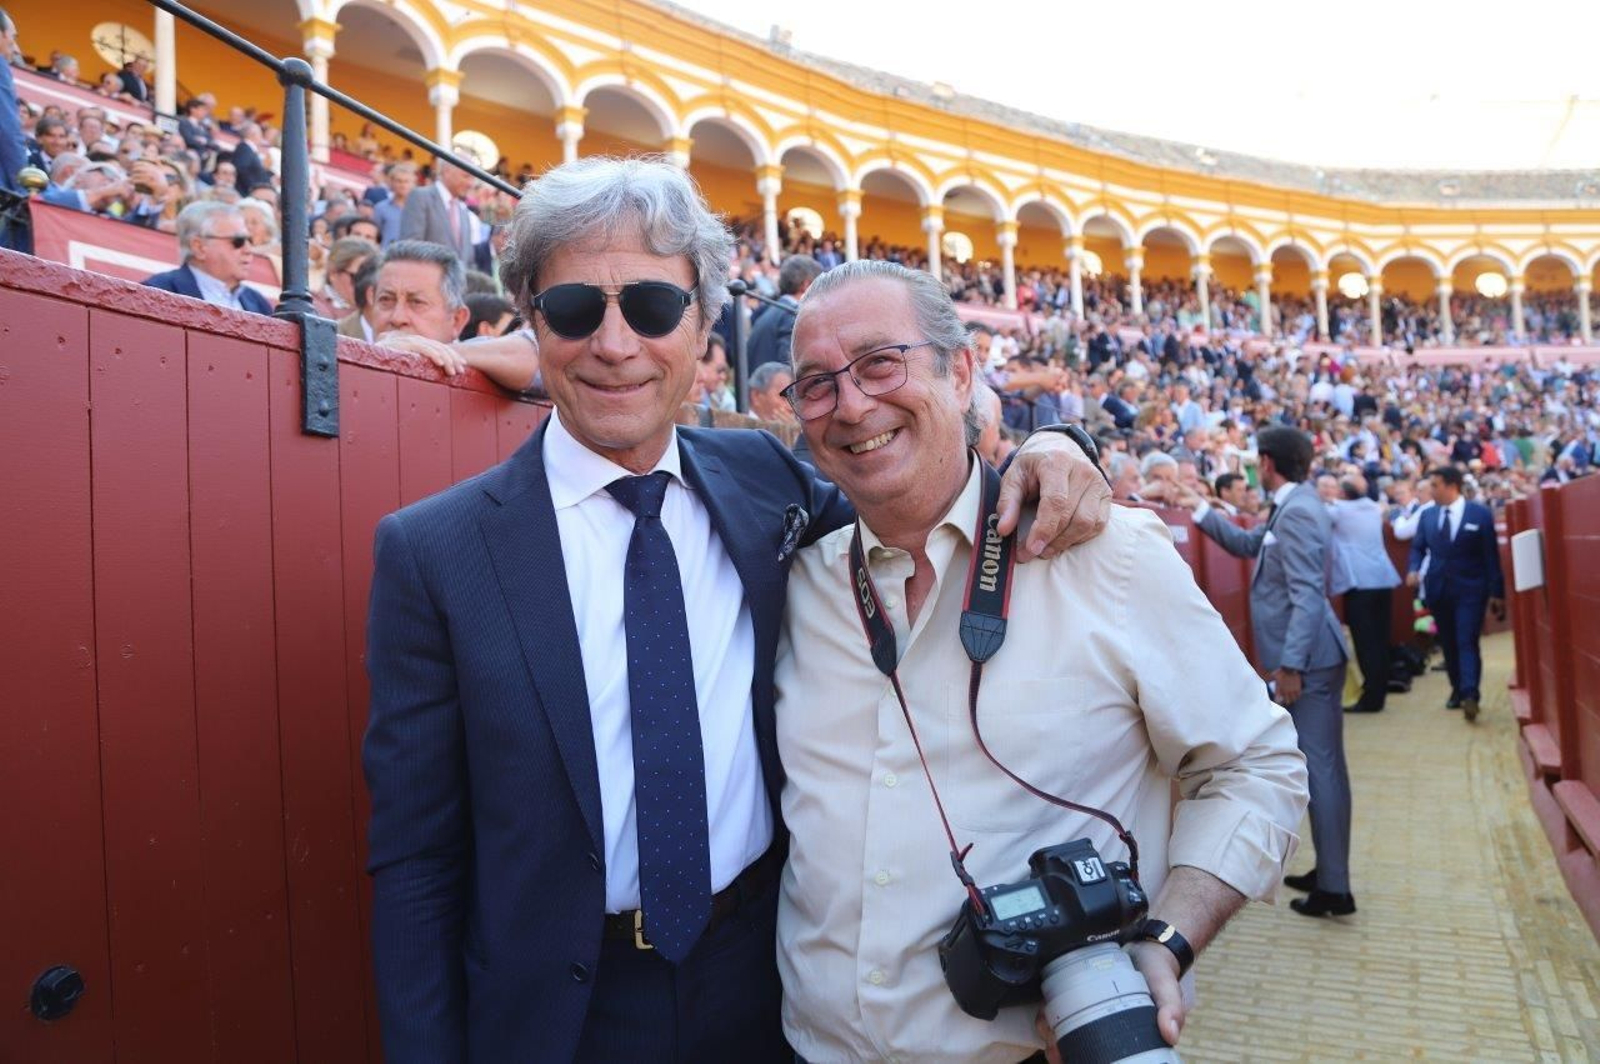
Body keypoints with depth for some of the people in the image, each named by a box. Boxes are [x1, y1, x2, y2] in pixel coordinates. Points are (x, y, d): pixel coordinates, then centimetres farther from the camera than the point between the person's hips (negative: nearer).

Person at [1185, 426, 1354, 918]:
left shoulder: (1298, 512, -17)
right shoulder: (1289, 508, 14)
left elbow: (1307, 597, -23)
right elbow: (1248, 545, 30)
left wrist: (1290, 665, -25)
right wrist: (1202, 511, 26)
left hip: (1307, 661, -11)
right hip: (1312, 658, 11)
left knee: (1318, 767, -5)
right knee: (1323, 766, 16)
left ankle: (1333, 888, 2)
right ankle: (1329, 873, 27)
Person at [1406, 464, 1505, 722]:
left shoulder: (1480, 513, -3)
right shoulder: (1428, 515, 7)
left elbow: (1491, 555, -3)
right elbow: (1418, 547, 12)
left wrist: (1497, 592, -5)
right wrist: (1413, 569, -10)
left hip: (1469, 590, -4)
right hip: (1439, 589, 4)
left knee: (1467, 643, -13)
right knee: (1448, 644, 11)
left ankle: (1469, 695, -20)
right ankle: (1458, 690, 23)